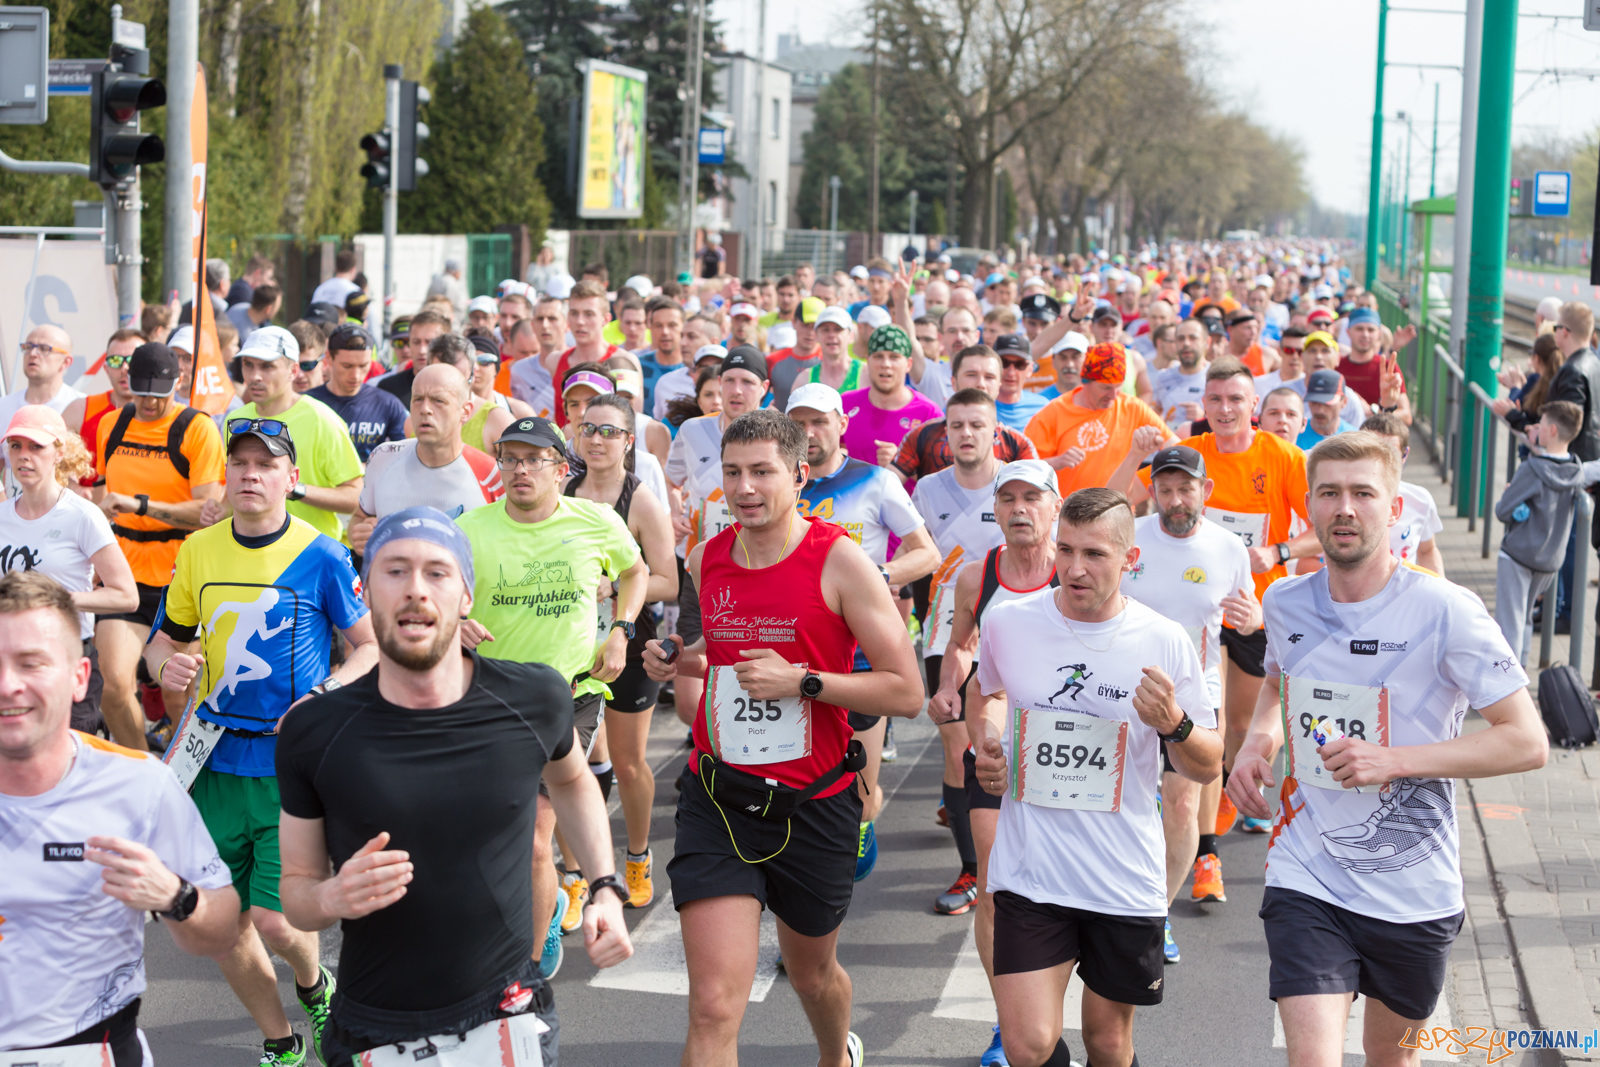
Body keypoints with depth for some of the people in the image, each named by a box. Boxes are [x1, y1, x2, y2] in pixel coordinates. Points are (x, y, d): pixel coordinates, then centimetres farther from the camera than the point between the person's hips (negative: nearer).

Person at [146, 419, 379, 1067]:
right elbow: (164, 640, 16)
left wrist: (323, 696, -16)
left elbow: (372, 646, 0)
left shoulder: (322, 557, -7)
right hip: (214, 763, 4)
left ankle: (316, 988, 28)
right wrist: (167, 665, -7)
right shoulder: (198, 551, 5)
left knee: (274, 921, -8)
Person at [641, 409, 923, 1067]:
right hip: (716, 806, 2)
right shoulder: (705, 560, 3)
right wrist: (679, 662, 2)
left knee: (812, 973, 22)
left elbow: (906, 693, -13)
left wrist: (802, 680, -21)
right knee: (714, 1007, -11)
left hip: (813, 807, -2)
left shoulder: (839, 561, -11)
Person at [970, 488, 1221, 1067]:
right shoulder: (1007, 624, -3)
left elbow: (1209, 768, 2)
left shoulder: (1165, 643, -7)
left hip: (1126, 882, 0)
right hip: (1029, 872, 0)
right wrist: (985, 746, 1)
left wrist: (1174, 725, -19)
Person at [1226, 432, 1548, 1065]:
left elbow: (1529, 743, -13)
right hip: (1306, 882, 1)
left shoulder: (1445, 612, -13)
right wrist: (1258, 739, 2)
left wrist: (1396, 760, -22)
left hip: (1414, 892, -1)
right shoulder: (1285, 603, 1)